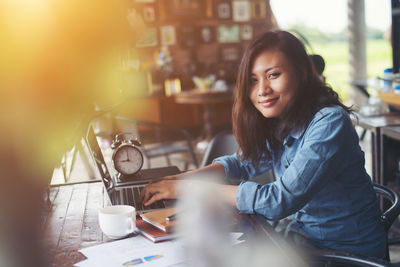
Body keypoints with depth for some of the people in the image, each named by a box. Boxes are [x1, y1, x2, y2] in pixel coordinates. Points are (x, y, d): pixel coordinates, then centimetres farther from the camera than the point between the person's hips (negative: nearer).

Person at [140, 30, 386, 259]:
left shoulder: (329, 123, -26)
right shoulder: (273, 123, -3)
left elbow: (280, 200, -30)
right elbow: (244, 162, 10)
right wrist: (183, 178, -8)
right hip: (302, 234, 6)